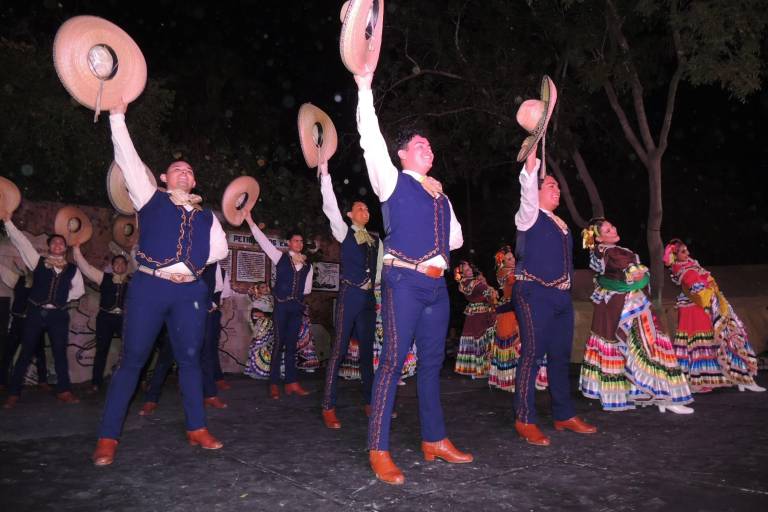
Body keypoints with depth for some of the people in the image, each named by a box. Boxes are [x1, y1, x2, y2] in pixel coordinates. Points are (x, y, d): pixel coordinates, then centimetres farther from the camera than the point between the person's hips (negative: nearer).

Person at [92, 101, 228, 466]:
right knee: (132, 359, -1)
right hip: (149, 287, -3)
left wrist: (194, 264, 2)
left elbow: (220, 247, 18)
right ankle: (107, 438, 6)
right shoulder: (151, 199, 10)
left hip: (190, 290, 3)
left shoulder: (205, 216, 18)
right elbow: (127, 158, 4)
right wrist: (118, 116, 2)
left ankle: (197, 429, 16)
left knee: (189, 358, 7)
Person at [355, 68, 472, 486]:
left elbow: (456, 238, 28)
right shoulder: (393, 182, 3)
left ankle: (434, 441, 21)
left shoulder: (440, 196, 20)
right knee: (393, 360, -8)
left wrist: (434, 248, 9)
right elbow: (371, 141, -8)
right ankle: (379, 450, -2)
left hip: (436, 284, 7)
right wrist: (365, 88, -10)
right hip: (404, 281, -7)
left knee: (432, 361, 11)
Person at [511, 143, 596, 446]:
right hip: (535, 294, -8)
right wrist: (532, 151, -24)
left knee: (560, 356, 11)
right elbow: (528, 186, -17)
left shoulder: (560, 224, 20)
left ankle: (564, 415, 21)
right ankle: (525, 421, -1)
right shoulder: (530, 216, 0)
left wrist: (566, 291, 19)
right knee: (533, 354, -8)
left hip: (561, 296, 8)